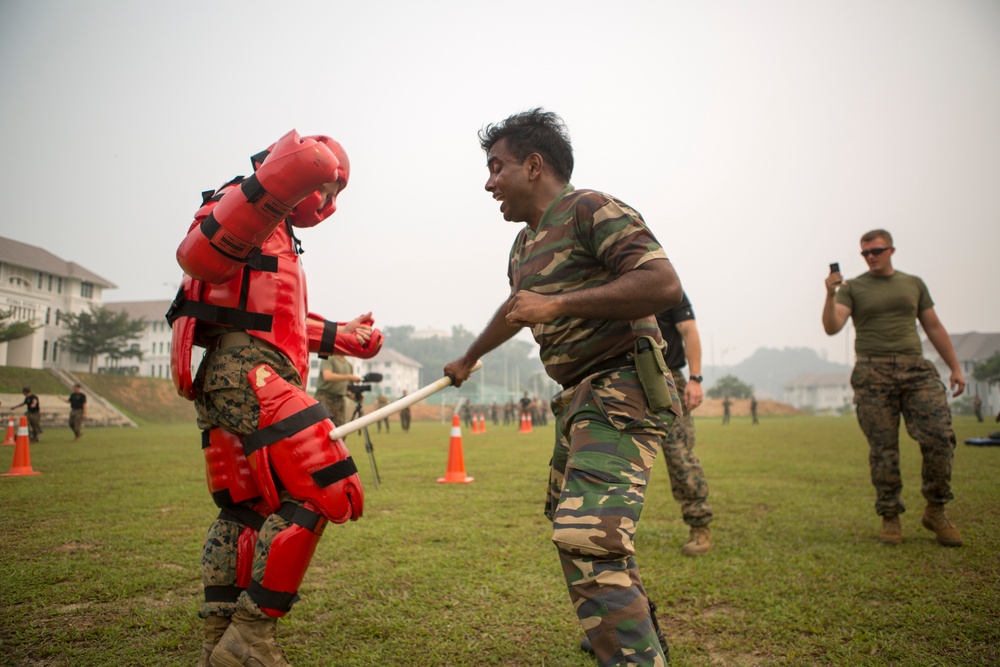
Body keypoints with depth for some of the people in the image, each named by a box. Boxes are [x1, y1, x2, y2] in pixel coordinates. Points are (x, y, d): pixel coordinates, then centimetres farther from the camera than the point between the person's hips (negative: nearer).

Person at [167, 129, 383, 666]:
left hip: (220, 379, 11)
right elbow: (199, 256, -24)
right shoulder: (242, 200, -1)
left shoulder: (275, 231, 30)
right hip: (245, 368, -11)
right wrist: (268, 188, -34)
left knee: (246, 509, 15)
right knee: (324, 495, -14)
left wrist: (340, 336, 37)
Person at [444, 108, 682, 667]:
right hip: (581, 397, 10)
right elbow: (515, 310, 34)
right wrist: (469, 359, 48)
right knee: (566, 519, 23)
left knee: (589, 541, -24)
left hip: (620, 393, -10)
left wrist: (557, 305, -25)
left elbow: (664, 284, -24)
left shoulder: (592, 210, -11)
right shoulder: (527, 242, 17)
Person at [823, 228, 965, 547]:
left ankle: (935, 511, 8)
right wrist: (830, 294, -23)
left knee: (940, 438, -10)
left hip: (916, 369, 2)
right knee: (883, 449, -2)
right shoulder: (852, 288, 8)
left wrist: (955, 367, 13)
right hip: (873, 373, -2)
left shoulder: (913, 284, 18)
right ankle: (890, 518, 11)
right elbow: (831, 327, -7)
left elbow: (934, 327, 20)